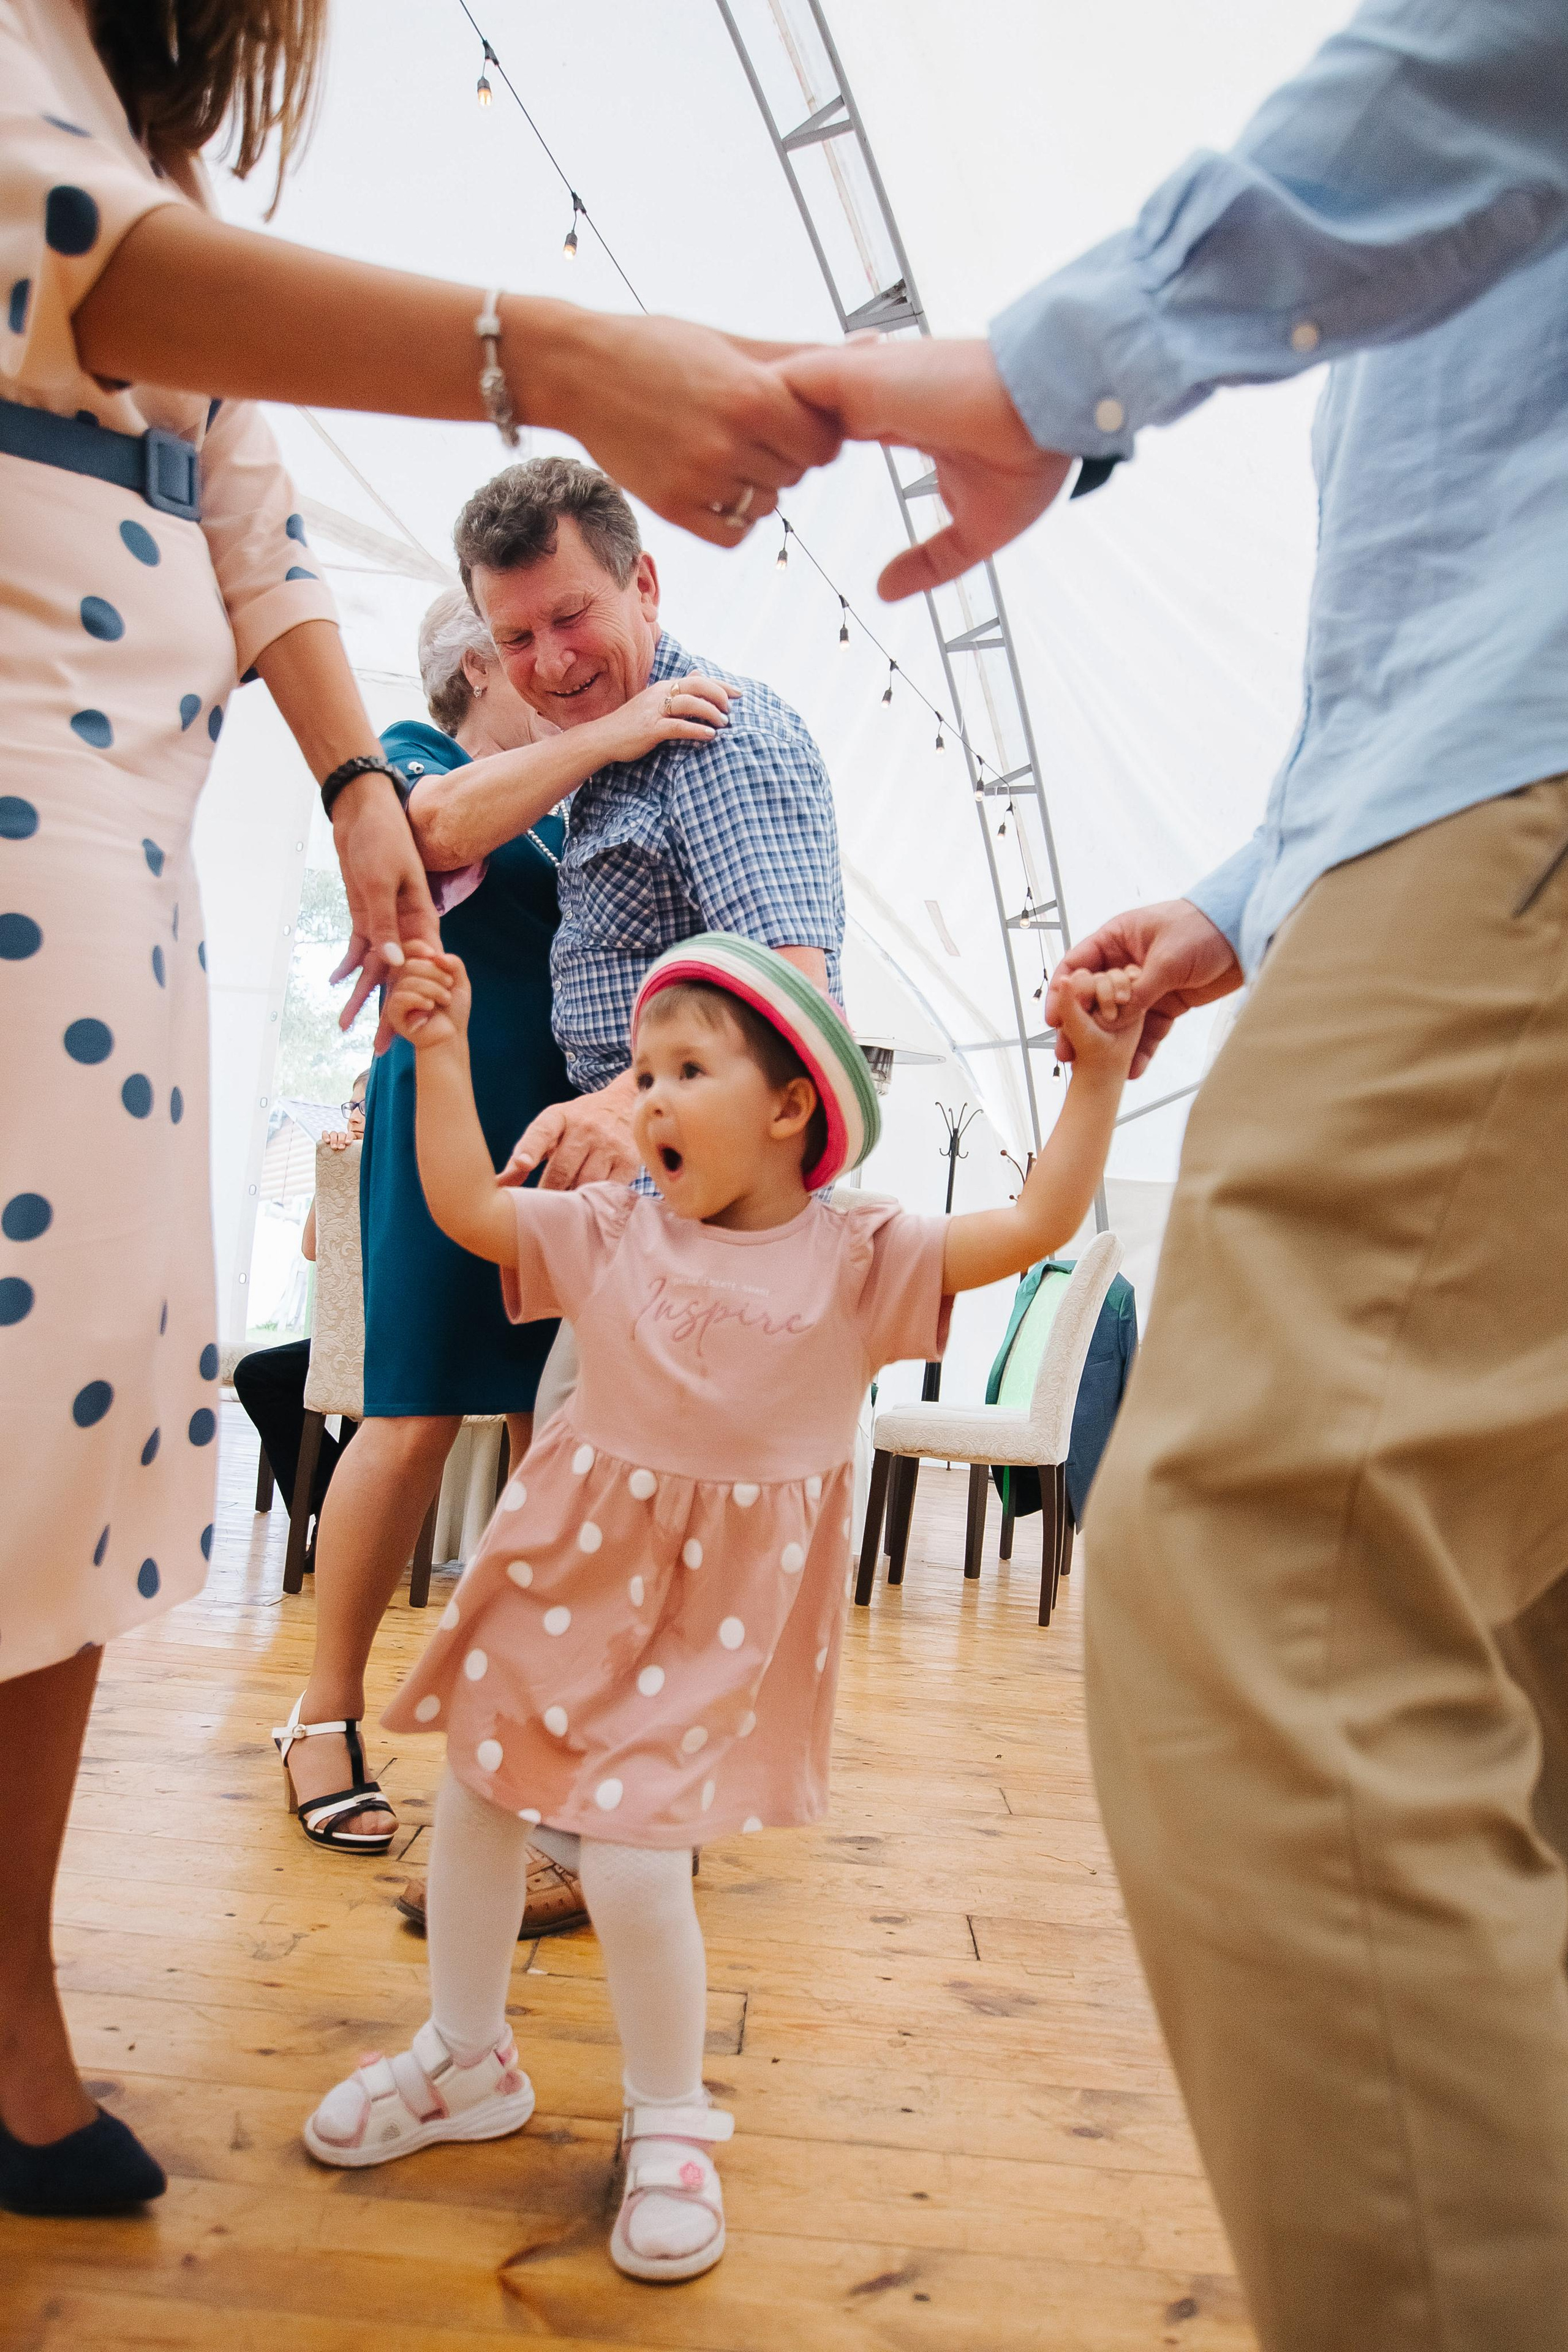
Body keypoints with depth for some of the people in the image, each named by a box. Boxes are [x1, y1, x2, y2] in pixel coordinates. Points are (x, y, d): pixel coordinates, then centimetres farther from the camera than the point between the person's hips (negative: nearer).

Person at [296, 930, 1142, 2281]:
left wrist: (1097, 1077, -23)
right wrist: (442, 1054, -7)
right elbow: (467, 1205, -2)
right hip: (568, 1567, 5)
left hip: (716, 1610, -4)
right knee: (475, 1802, 14)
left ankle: (672, 2124, 22)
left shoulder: (856, 1258, -11)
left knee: (633, 1859, -9)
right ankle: (466, 2060, 42)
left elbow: (1037, 1224, -16)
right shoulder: (612, 1231, -2)